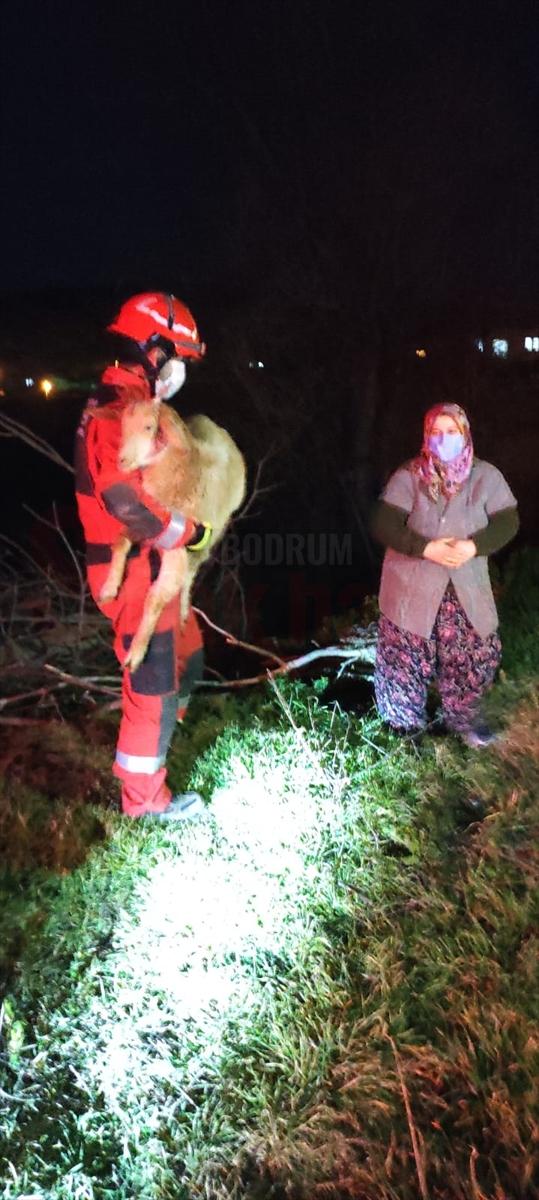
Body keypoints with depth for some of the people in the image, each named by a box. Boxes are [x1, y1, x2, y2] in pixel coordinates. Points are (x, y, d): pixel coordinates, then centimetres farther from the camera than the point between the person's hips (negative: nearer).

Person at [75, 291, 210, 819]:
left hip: (152, 568, 10)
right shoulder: (120, 413, -21)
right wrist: (187, 533, -20)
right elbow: (126, 502, -33)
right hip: (135, 573, -10)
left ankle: (143, 747, 42)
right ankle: (144, 798, 20)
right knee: (153, 687, 2)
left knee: (186, 657, 24)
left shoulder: (128, 405, 13)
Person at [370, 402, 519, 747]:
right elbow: (383, 525, -12)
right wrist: (426, 548, -23)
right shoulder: (408, 476, -8)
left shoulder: (486, 476, -3)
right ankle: (407, 723, 29)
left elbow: (507, 522, -2)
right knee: (407, 655, 7)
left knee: (475, 654, 6)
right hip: (413, 584, -2)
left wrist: (474, 546, -20)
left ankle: (463, 717, 31)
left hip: (467, 587, 2)